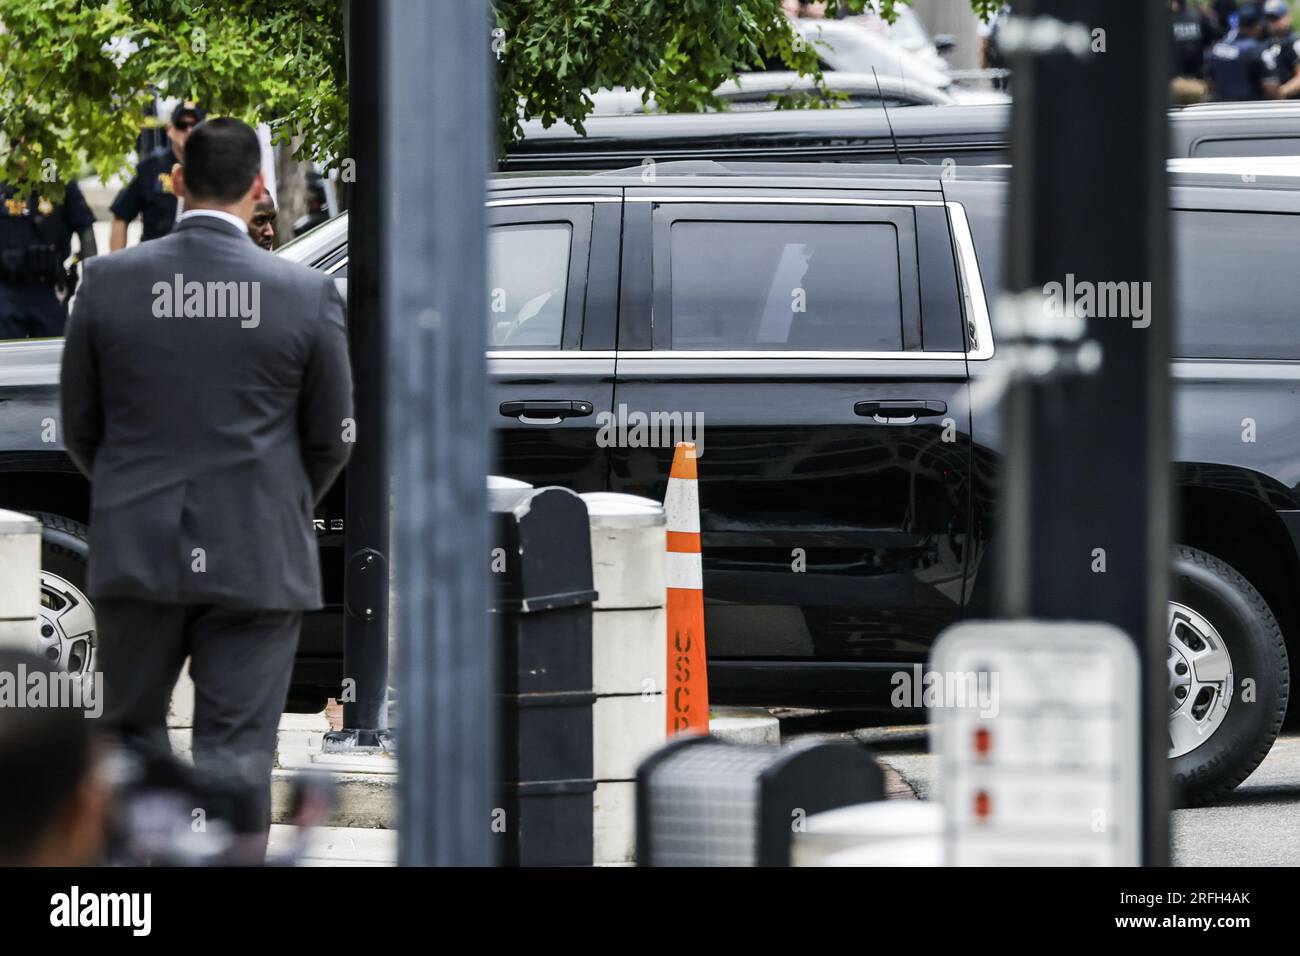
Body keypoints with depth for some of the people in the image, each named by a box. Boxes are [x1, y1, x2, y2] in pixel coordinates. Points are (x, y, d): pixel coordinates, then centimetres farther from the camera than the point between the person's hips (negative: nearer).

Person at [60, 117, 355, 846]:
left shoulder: (110, 283, -4)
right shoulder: (306, 295, -7)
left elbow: (81, 429, 5)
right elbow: (332, 439, 3)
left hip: (136, 553, 1)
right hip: (259, 560, -1)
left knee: (134, 731, 16)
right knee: (237, 750, 2)